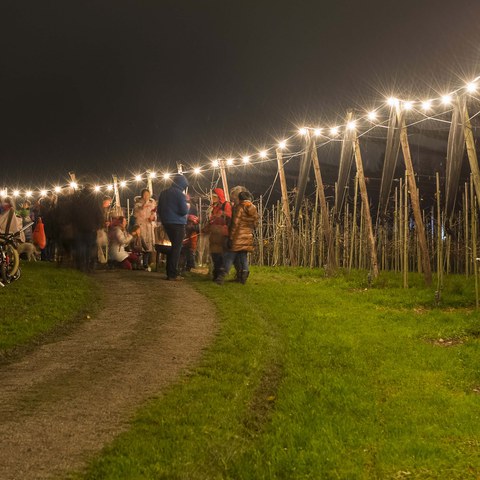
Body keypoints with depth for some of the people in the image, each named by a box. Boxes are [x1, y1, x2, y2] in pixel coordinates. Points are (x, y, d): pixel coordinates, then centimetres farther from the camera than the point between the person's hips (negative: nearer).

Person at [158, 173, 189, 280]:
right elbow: (184, 211, -17)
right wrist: (187, 206, 3)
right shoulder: (180, 194, -12)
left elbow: (159, 209, 17)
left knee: (174, 246, 18)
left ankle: (170, 272, 18)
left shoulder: (164, 193, 11)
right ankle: (173, 274, -5)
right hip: (178, 224, -7)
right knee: (177, 248, -3)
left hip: (166, 223, 7)